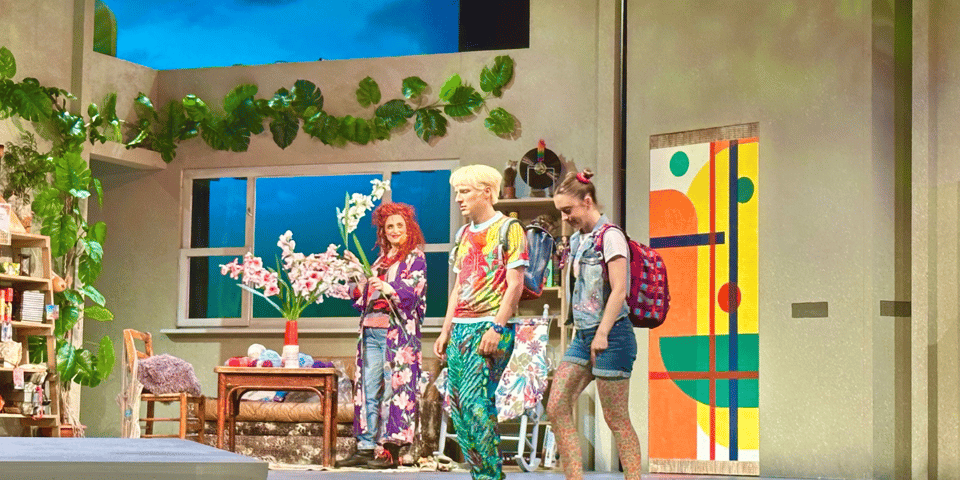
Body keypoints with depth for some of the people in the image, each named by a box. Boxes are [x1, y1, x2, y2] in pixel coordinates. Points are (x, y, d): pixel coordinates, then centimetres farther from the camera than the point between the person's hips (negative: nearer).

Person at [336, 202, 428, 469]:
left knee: (394, 387, -9)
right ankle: (365, 448, 5)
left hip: (397, 331, -7)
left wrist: (389, 290, -28)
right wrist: (358, 270, 13)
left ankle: (392, 451, -9)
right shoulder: (381, 259, 22)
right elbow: (364, 296, 24)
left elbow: (412, 294, -11)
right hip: (371, 330, 7)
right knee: (368, 390, 4)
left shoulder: (415, 259, 3)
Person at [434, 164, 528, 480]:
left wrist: (496, 328, -18)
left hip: (489, 328, -8)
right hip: (461, 329, 8)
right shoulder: (464, 234, 19)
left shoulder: (508, 229, -3)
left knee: (476, 403, -17)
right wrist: (446, 332, 17)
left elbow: (515, 285, -10)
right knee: (457, 407, 3)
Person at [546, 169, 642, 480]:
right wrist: (584, 334, 19)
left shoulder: (610, 236, -10)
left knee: (616, 419, -5)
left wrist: (602, 333, -21)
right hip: (583, 334, 9)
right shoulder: (577, 239, 15)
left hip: (611, 336, -9)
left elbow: (619, 291, -17)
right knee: (556, 408, -1)